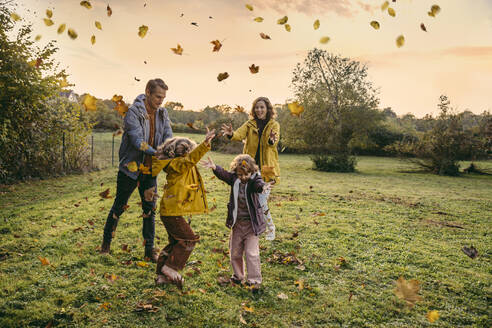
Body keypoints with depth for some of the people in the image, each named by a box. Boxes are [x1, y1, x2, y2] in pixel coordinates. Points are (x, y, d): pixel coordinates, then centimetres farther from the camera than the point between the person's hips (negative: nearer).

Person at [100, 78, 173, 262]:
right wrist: (157, 153, -37)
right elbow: (137, 140, -26)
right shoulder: (133, 112, -15)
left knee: (150, 210, 7)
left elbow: (168, 138, -4)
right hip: (130, 169, -4)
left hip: (150, 170, 4)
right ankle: (106, 242, 32)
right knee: (119, 207, 11)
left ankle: (149, 250, 18)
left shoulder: (162, 114, 2)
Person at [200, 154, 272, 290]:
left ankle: (254, 280, 11)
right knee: (235, 252, 16)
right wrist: (214, 167, -40)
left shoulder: (254, 180, -13)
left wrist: (263, 186, -60)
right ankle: (238, 276, 35)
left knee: (251, 253, -4)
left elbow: (258, 184, -35)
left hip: (251, 223, -4)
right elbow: (223, 174, -19)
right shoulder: (234, 178, -2)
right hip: (236, 223, 4)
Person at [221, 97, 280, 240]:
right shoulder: (250, 124, 6)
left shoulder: (274, 125, 1)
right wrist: (231, 134, -37)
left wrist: (272, 140, -44)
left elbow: (275, 140, -19)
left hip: (266, 169, -3)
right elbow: (240, 134, -14)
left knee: (261, 202, -7)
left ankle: (270, 227, 17)